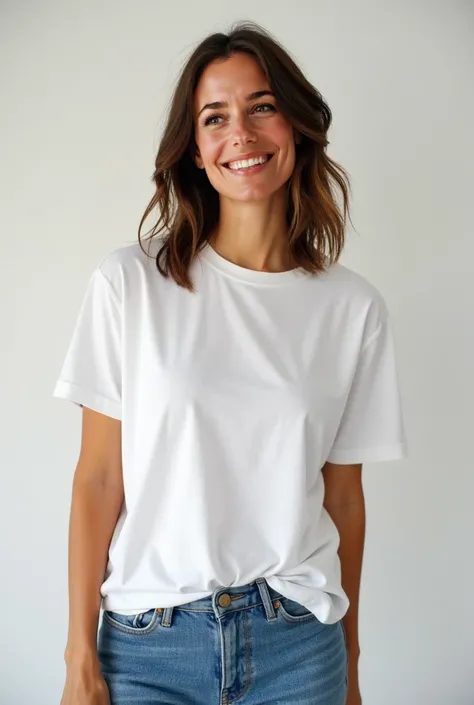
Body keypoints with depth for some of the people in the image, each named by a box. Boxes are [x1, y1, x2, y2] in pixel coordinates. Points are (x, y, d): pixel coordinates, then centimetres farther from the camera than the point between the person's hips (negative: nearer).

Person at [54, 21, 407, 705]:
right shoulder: (129, 282, -9)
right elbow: (98, 480, -7)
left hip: (298, 639, 2)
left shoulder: (354, 308, -3)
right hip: (149, 639, -1)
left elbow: (343, 496, 3)